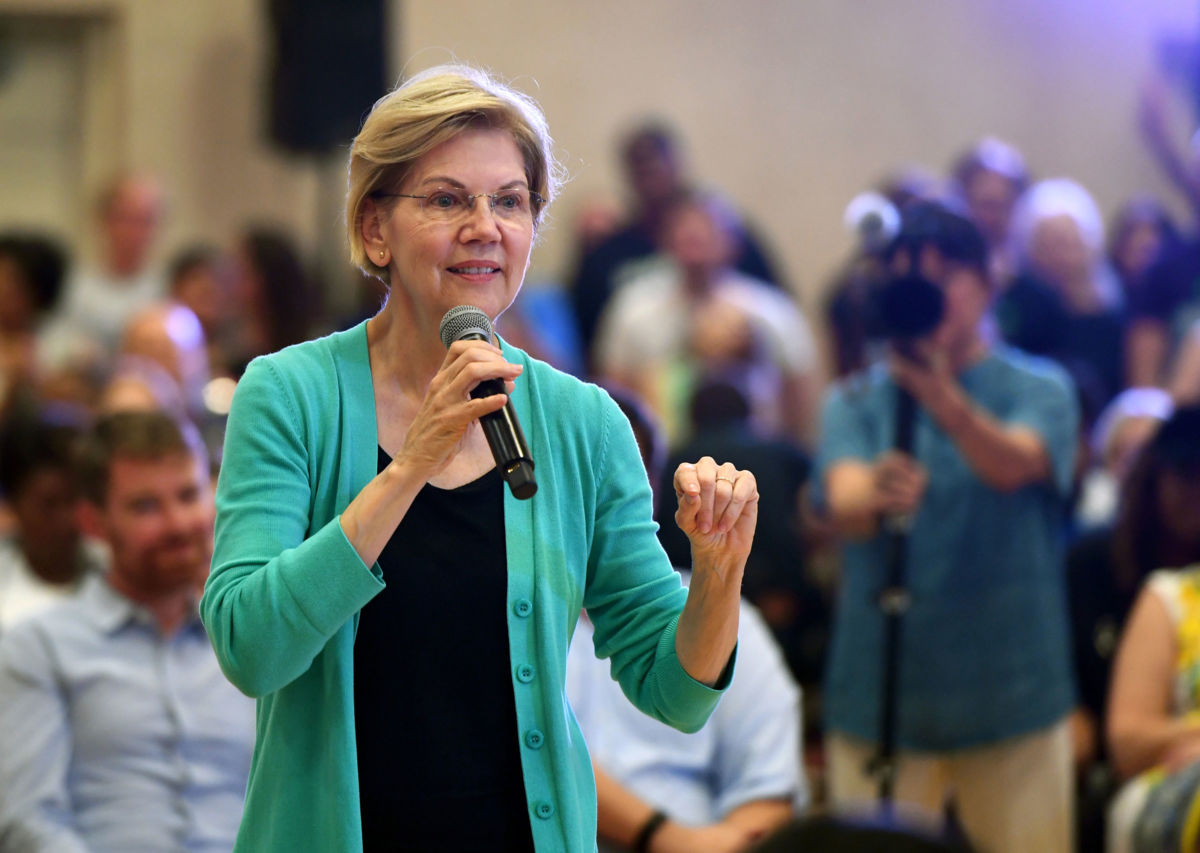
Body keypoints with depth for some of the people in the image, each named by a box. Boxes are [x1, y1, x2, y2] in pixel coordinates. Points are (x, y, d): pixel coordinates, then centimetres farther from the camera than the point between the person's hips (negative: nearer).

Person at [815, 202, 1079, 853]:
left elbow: (1013, 463, -21)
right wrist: (875, 497, -39)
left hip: (1011, 695, -1)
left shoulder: (1039, 390, 1)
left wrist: (946, 401, -42)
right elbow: (843, 502, -14)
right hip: (878, 695, 1)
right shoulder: (856, 401, 5)